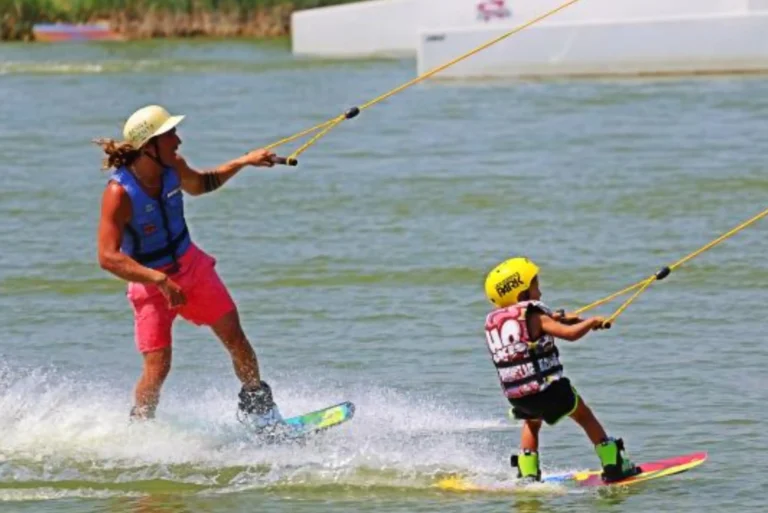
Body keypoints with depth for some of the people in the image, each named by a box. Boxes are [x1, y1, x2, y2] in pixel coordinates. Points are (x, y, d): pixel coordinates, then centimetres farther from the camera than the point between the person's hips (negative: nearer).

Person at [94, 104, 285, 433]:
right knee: (157, 368, -10)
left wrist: (243, 162, 7)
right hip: (150, 282, -6)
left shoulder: (172, 167, -10)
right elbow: (108, 257, -33)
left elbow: (200, 185, 15)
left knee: (234, 336, 2)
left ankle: (259, 410, 17)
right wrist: (160, 280, -38)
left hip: (191, 266, 6)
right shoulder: (119, 193, -30)